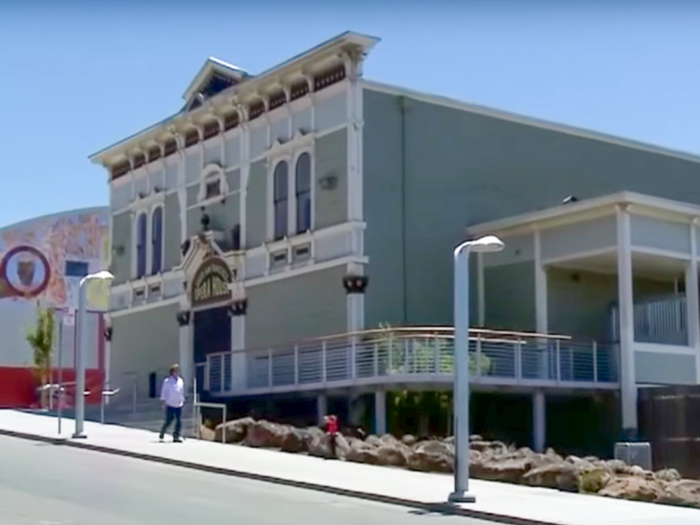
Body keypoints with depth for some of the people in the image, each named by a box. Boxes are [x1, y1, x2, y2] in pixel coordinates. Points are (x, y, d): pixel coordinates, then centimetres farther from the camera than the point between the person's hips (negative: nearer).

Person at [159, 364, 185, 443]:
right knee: (168, 421, -1)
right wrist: (163, 400, -4)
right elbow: (163, 392, 1)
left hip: (179, 405, 4)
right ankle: (162, 432, 26)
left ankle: (176, 437, 2)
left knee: (179, 421, -4)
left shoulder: (181, 381, 10)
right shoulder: (167, 381, -3)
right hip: (170, 405, -4)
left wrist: (183, 401, 16)